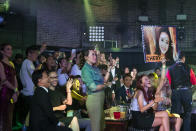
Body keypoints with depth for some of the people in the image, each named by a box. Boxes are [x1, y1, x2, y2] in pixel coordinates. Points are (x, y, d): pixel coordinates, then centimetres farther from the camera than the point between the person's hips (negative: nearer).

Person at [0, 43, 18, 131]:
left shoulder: (11, 64, 16)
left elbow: (15, 79, 11)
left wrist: (15, 93, -2)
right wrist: (15, 90, -10)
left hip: (12, 93, 7)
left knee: (10, 116, 10)